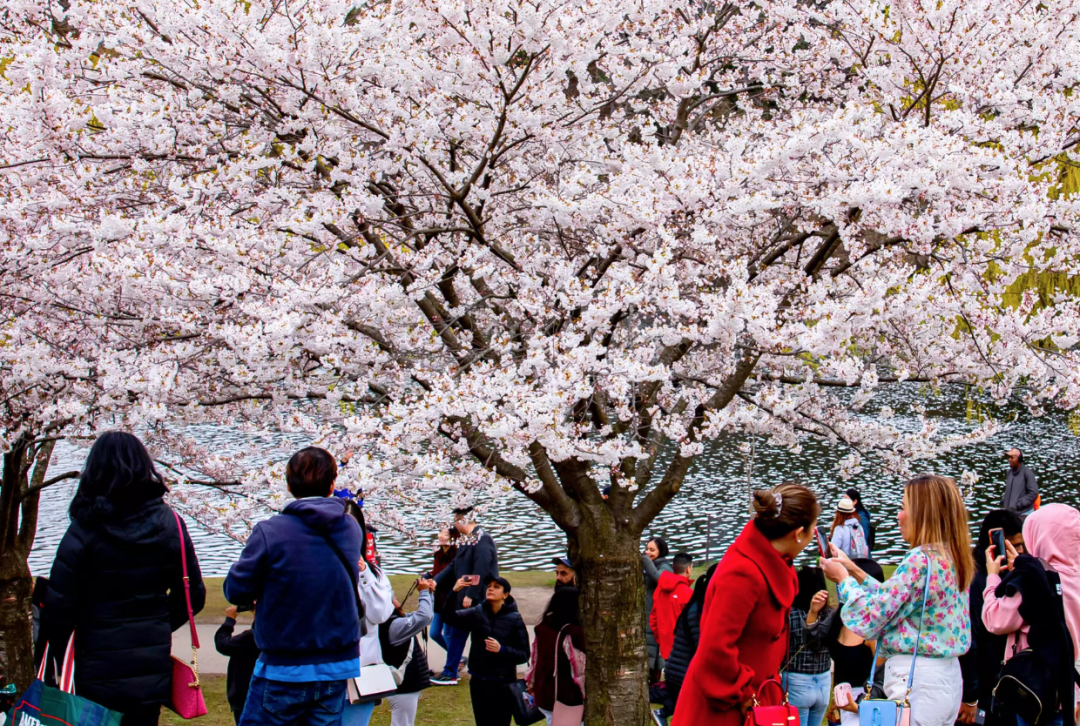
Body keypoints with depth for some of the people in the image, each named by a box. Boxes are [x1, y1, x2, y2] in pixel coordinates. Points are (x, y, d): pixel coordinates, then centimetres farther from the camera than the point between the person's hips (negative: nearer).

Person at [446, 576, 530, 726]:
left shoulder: (514, 619, -7)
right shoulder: (477, 613, 0)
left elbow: (524, 655, -7)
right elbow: (450, 617, -15)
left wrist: (501, 649, -23)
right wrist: (454, 592, -30)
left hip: (503, 684, -3)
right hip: (478, 682, 3)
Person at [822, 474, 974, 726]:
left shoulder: (920, 560, -18)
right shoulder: (952, 559, 9)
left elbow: (869, 619, -17)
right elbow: (895, 600, 19)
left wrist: (843, 579, -2)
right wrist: (855, 572, 18)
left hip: (915, 680, -9)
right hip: (948, 675, 9)